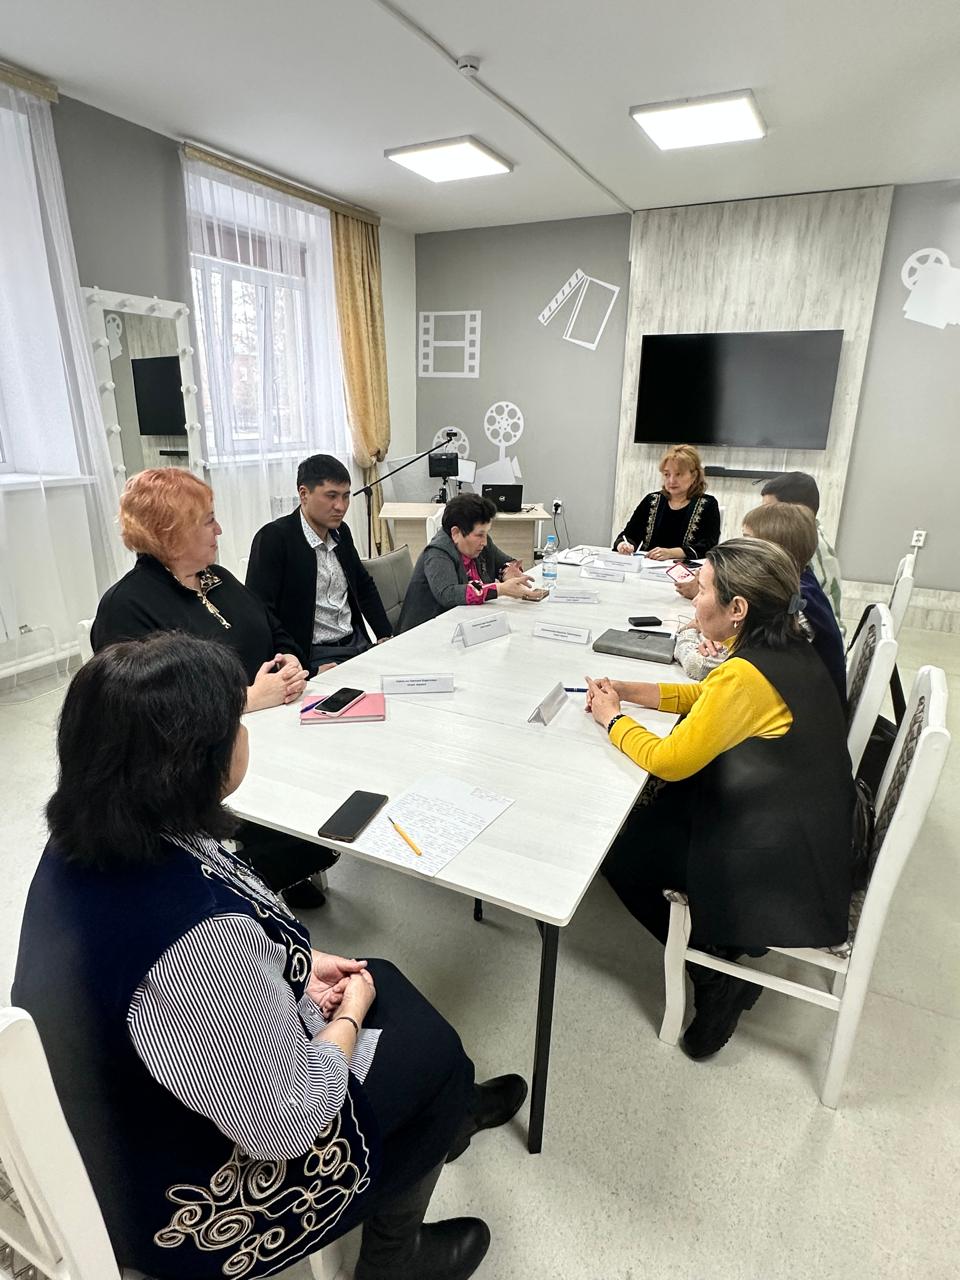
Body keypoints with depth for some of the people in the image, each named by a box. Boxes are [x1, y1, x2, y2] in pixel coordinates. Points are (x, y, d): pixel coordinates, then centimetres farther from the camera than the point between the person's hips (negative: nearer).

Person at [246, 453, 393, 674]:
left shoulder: (341, 531, 10)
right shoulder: (273, 538, -11)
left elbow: (364, 585, 23)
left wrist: (385, 636, 9)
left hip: (358, 643, 7)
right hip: (312, 657, -7)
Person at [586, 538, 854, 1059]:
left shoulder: (746, 676, -30)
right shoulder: (787, 649, -1)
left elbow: (669, 760, -22)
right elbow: (707, 696, 13)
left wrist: (611, 717, -6)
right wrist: (627, 692, 4)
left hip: (779, 873, -9)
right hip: (806, 833, 9)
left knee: (621, 853, 5)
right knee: (648, 817, 17)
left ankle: (717, 974, 16)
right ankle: (725, 954, 22)